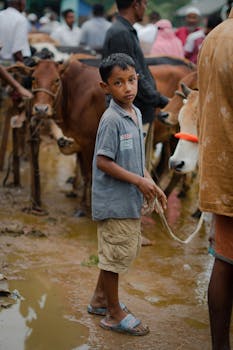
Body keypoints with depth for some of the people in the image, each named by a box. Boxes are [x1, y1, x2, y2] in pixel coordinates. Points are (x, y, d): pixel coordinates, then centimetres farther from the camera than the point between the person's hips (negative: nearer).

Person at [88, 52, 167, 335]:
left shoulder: (136, 114, 7)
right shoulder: (111, 120, -19)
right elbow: (103, 162, -21)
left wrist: (152, 184, 8)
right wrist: (139, 181, -19)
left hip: (130, 200, 9)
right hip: (113, 201, -9)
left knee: (128, 250, 20)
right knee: (116, 254, 2)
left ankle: (100, 299, 37)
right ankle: (115, 314, 17)